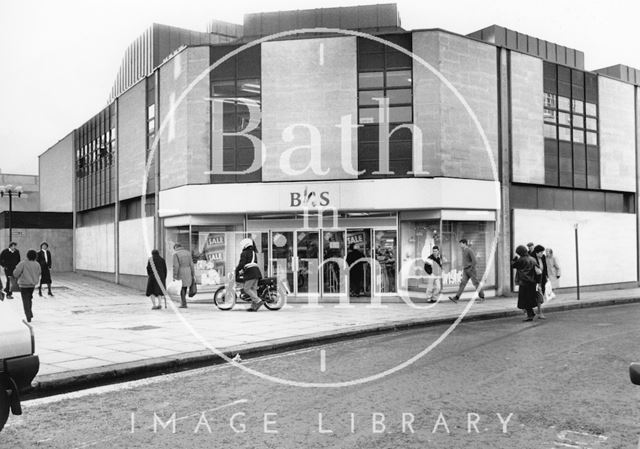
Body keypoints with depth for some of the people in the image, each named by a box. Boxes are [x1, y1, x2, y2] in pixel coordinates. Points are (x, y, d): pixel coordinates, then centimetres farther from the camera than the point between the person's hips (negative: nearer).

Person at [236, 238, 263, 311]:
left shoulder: (244, 253, -4)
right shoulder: (254, 252, 22)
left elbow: (241, 264, -12)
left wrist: (237, 271, 0)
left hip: (250, 273, -9)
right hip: (256, 271, 9)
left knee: (246, 289, -6)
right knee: (253, 289, 7)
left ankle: (258, 301, -16)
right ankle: (253, 307, 3)